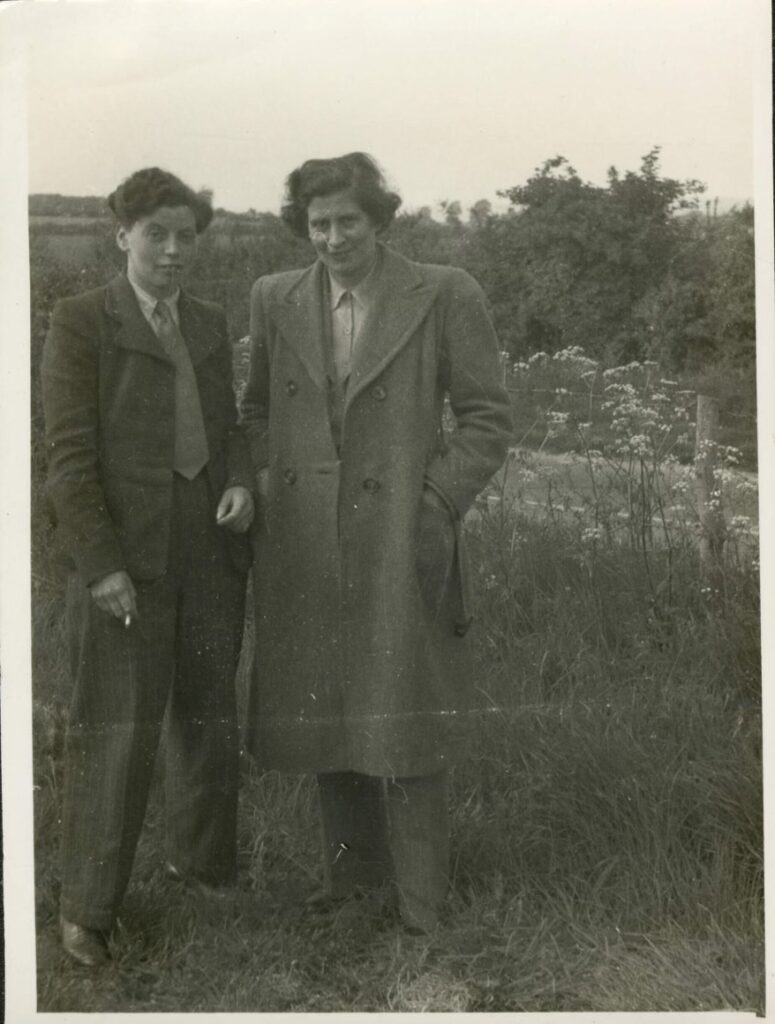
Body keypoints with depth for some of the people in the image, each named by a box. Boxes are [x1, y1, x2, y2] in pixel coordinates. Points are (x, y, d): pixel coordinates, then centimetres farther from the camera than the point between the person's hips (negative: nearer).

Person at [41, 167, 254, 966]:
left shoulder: (210, 324, 13)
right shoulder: (81, 320, -3)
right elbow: (69, 451, -9)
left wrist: (242, 482, -3)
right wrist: (101, 563, -15)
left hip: (211, 548, 6)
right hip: (127, 555, -5)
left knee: (209, 715, 14)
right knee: (115, 730, 0)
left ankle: (203, 864, 33)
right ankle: (86, 906, 15)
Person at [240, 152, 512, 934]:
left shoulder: (445, 296, -3)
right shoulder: (275, 300, 9)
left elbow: (487, 417, -1)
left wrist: (437, 503, -10)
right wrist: (263, 486, 6)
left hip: (399, 543, -4)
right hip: (304, 547, 4)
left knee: (403, 724, 0)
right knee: (325, 716, 14)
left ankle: (419, 906, 16)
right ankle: (350, 872, 32)